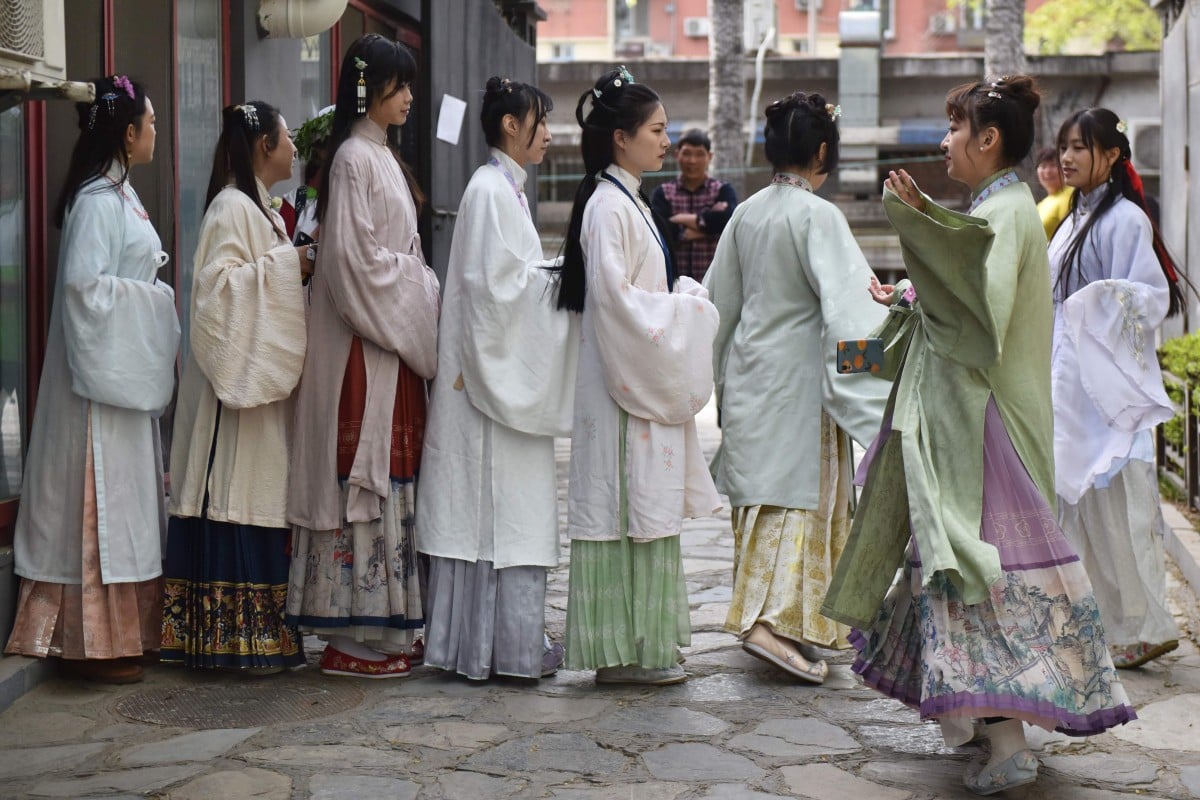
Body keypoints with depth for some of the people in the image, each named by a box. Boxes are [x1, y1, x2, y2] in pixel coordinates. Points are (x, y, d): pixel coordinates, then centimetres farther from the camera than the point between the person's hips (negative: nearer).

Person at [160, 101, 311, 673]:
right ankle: (240, 637, -5)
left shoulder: (260, 207, 19)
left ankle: (261, 630, 13)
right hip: (240, 375, -10)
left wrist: (298, 267, 11)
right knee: (240, 495, -8)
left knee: (262, 494, 9)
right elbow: (217, 282, -22)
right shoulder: (232, 207, -11)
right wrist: (287, 263, -18)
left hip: (265, 374, 10)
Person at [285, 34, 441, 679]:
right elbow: (354, 257, -19)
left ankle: (384, 625, 16)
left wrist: (423, 295, 10)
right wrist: (419, 295, -12)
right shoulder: (354, 157, -12)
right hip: (364, 345, -10)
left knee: (389, 475, 10)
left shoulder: (382, 155, 18)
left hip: (391, 340, 10)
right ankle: (353, 638, -1)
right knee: (365, 474, -7)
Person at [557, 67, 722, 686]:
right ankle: (620, 651, 0)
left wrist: (684, 299, 7)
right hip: (622, 379, -10)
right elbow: (612, 295, -21)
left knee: (642, 508, 11)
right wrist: (684, 308, -12)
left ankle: (638, 645, 17)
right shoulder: (607, 205, -13)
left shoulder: (631, 202, 18)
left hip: (647, 377, 10)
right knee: (622, 505, -6)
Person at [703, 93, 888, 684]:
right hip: (797, 376, -7)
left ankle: (771, 612, 23)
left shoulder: (746, 213, 7)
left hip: (749, 372, 7)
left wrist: (723, 377, 25)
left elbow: (719, 298, 15)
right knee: (798, 494, -5)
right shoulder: (817, 216, -14)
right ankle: (772, 619, -16)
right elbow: (848, 301, -23)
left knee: (761, 491, 13)